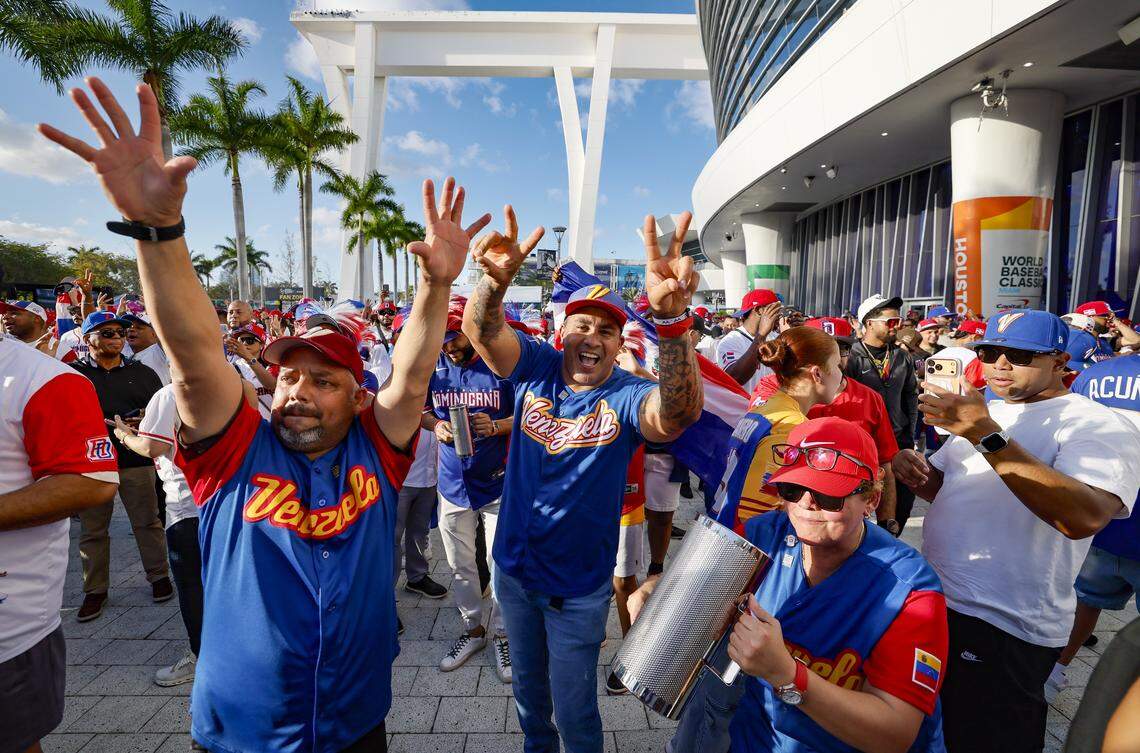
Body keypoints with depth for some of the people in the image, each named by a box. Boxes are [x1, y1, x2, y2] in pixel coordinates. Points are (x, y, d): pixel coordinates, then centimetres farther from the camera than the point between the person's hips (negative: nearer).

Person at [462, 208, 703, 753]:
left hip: (579, 586, -3)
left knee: (574, 709, 13)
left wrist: (671, 318, -58)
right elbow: (479, 328, -25)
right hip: (514, 569, 4)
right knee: (527, 683, 28)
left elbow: (678, 413, -41)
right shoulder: (536, 368, -10)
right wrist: (496, 281, -49)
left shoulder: (627, 396, -19)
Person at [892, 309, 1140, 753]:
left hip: (1003, 629, -7)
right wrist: (915, 471, -4)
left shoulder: (1097, 425, -13)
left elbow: (1084, 517, -31)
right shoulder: (983, 411, 11)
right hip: (936, 600, 7)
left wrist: (988, 436, -36)